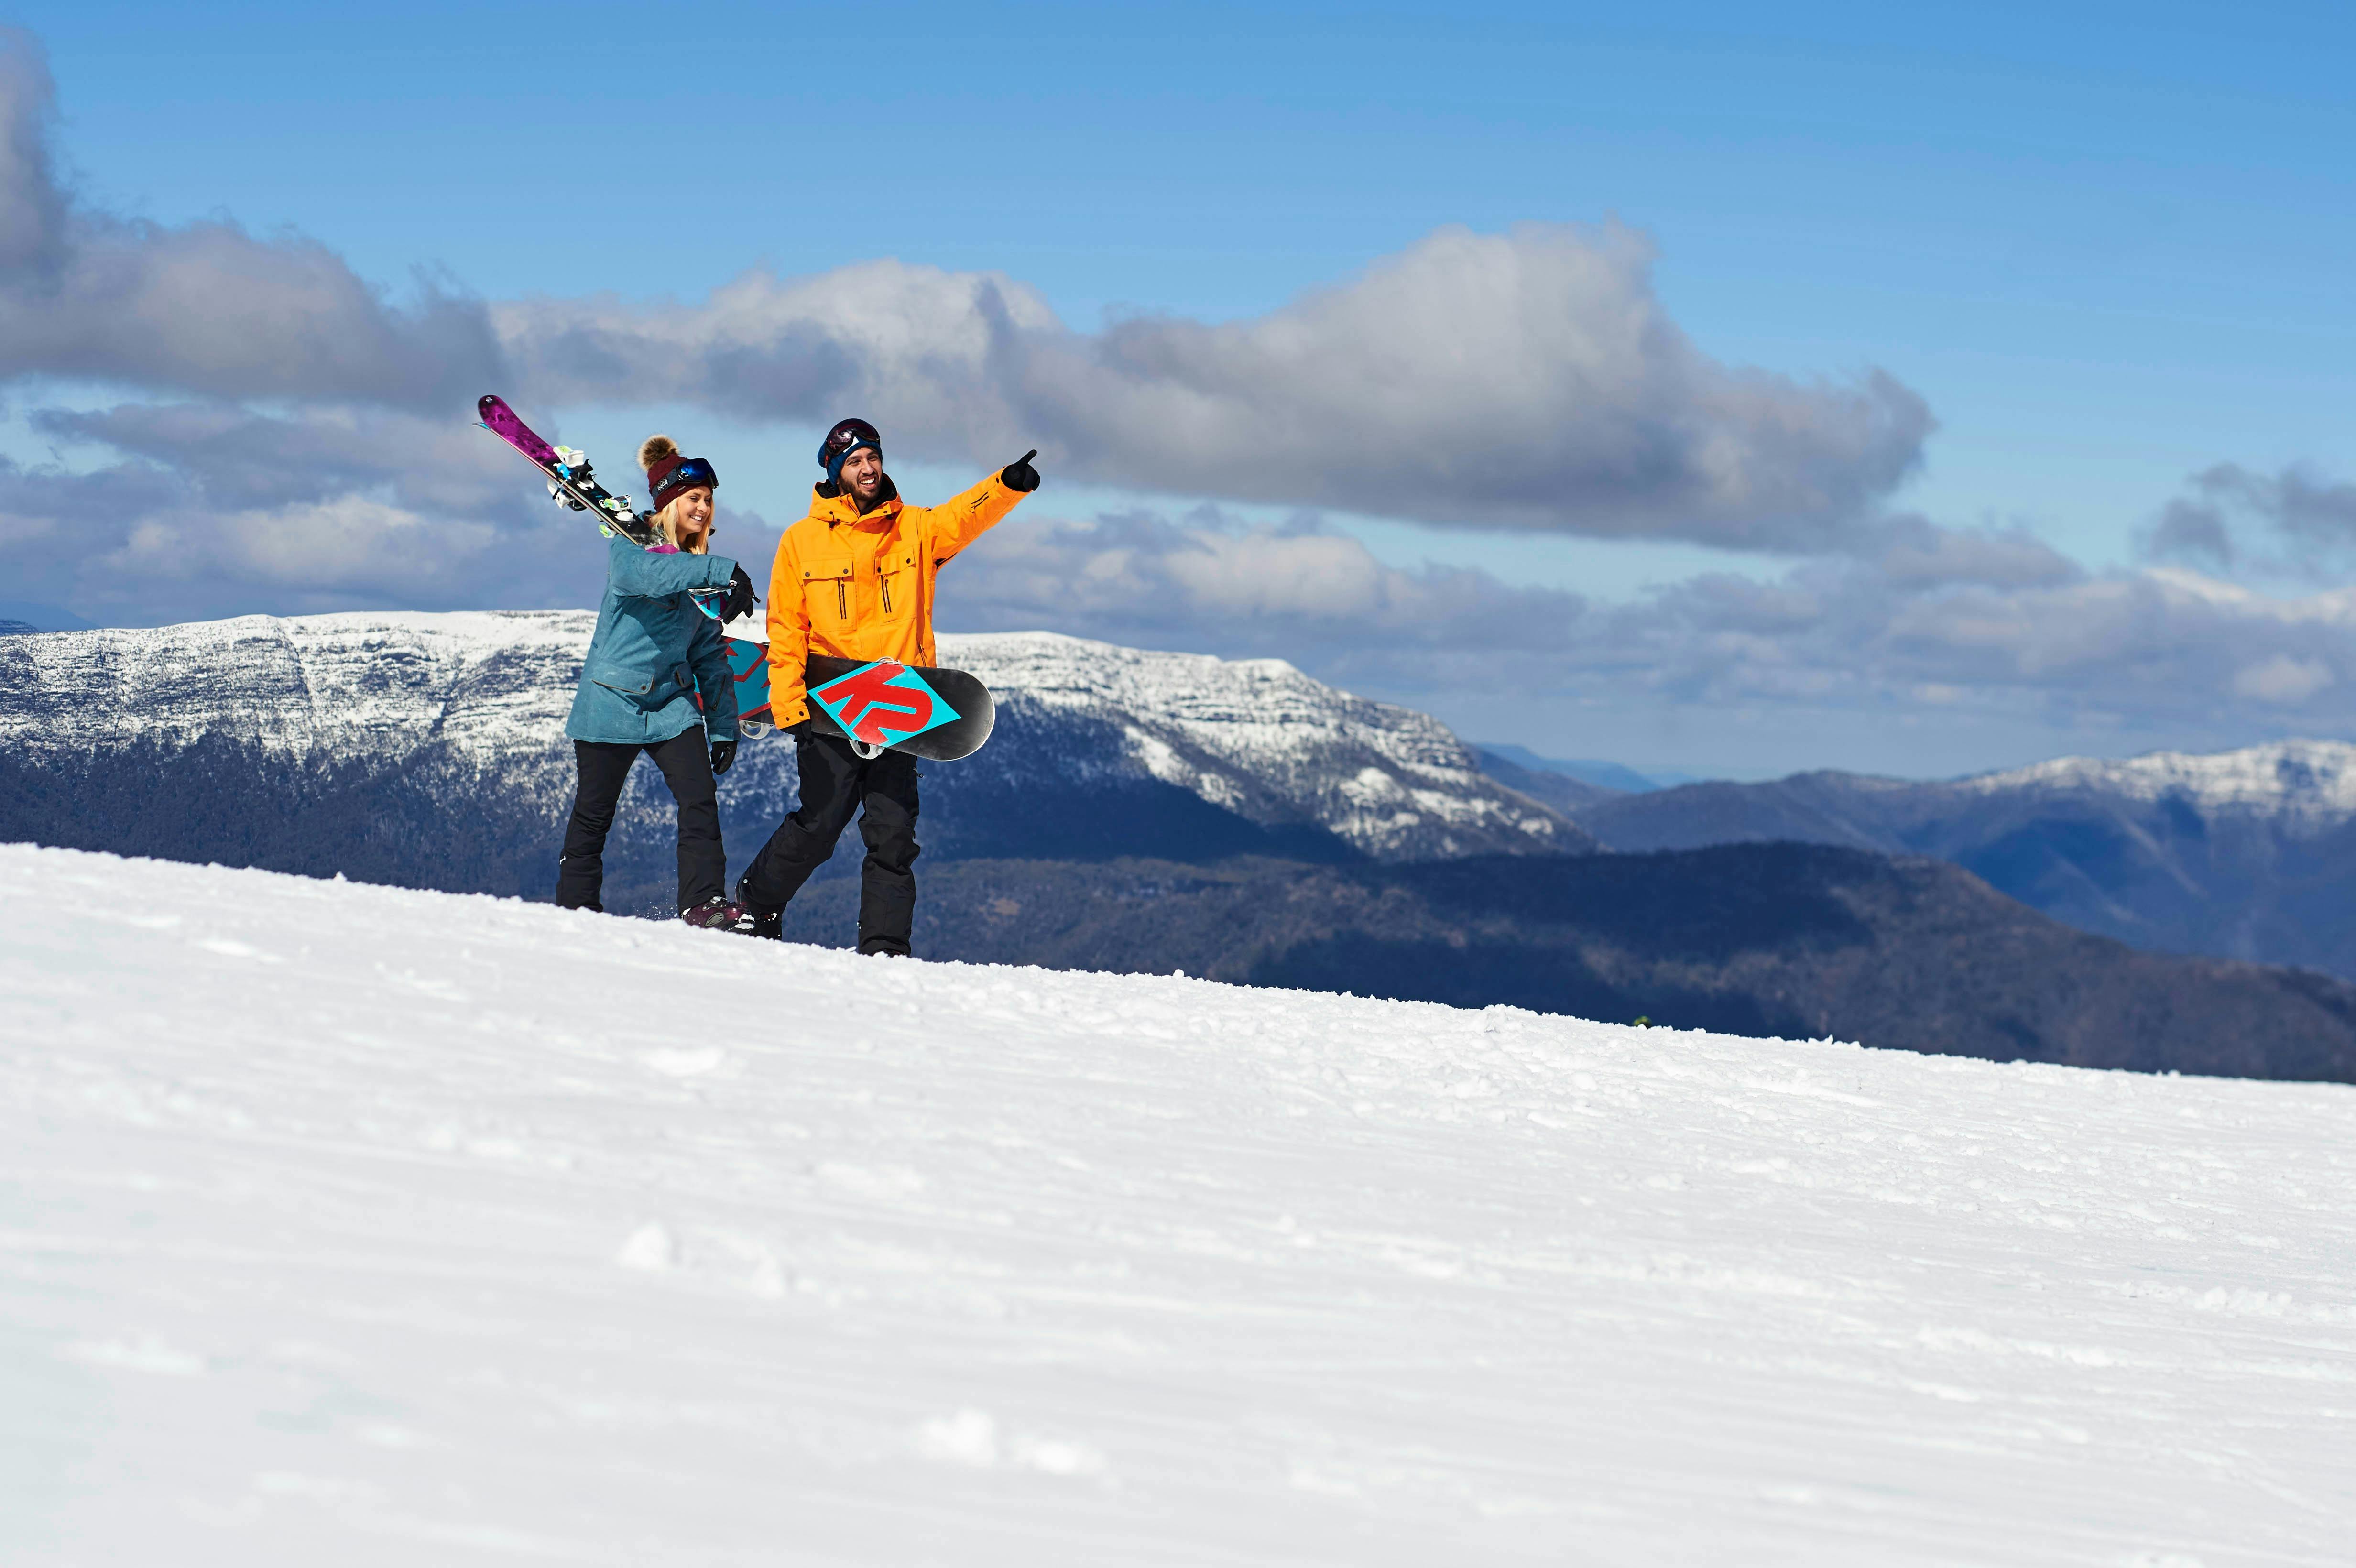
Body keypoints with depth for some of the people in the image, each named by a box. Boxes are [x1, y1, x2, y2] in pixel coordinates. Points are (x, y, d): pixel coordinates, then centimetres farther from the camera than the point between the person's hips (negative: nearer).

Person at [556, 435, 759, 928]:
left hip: (672, 703, 4)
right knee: (594, 812, 2)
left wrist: (724, 726, 8)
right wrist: (722, 572, -42)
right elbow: (645, 573, -32)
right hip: (612, 700, -4)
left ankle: (705, 902, -16)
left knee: (700, 797, -14)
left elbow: (710, 654, 15)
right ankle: (576, 909, 14)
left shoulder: (700, 569, 12)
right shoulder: (627, 546, -6)